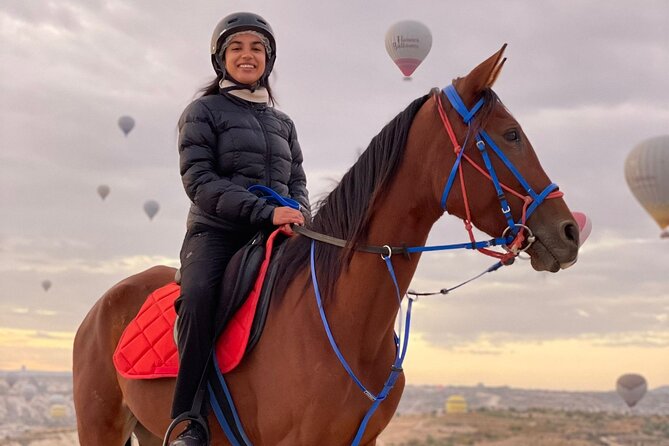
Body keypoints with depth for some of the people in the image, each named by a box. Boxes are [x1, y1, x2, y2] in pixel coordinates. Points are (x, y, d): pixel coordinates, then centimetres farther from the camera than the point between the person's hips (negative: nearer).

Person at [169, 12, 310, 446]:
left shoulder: (283, 122, 21)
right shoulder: (203, 111, 5)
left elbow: (298, 182, 18)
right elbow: (199, 180, -8)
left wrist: (298, 215, -8)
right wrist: (266, 211, -20)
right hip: (216, 231, -5)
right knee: (198, 294, -36)